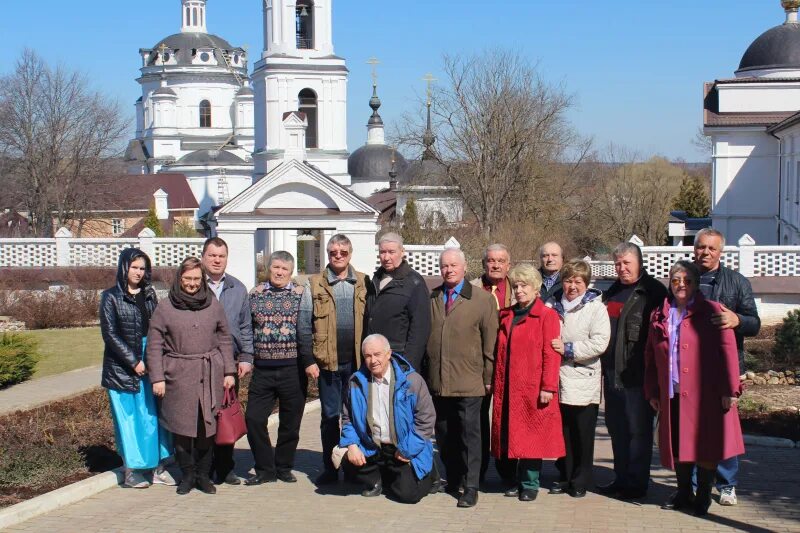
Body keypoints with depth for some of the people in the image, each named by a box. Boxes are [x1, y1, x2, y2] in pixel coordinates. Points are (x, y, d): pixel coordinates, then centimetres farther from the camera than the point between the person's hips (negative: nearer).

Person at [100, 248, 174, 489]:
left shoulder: (149, 294, 10)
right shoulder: (111, 297, -3)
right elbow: (110, 334, -8)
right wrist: (133, 362, -12)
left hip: (148, 364, 4)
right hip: (122, 367, -4)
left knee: (153, 415, 5)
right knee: (129, 417, 1)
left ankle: (157, 466, 11)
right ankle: (131, 471, 8)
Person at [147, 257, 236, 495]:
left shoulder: (213, 304, 8)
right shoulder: (165, 308, 1)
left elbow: (224, 340, 12)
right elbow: (154, 346, 1)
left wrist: (229, 371, 7)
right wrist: (157, 378, -4)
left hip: (210, 375, 2)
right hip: (179, 376, -2)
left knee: (208, 427, 3)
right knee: (182, 427, 1)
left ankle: (203, 474, 16)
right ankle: (187, 474, 16)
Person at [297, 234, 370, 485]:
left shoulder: (363, 283, 6)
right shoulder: (315, 285, 2)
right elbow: (303, 326, 1)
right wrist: (308, 360, -6)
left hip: (358, 361, 1)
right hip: (327, 362, -1)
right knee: (330, 416, 7)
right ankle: (330, 468, 16)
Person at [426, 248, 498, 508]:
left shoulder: (483, 299, -2)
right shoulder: (431, 299, 8)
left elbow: (490, 342, -2)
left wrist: (488, 377, -3)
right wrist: (424, 371, 4)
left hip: (469, 382, -4)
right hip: (437, 381, 4)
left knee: (469, 435, 0)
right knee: (444, 435, 12)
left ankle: (470, 487, 7)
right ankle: (453, 480, 25)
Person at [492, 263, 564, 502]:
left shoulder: (547, 316, -4)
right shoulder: (506, 316, 14)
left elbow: (551, 354, -9)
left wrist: (548, 387, -14)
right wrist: (495, 382, 11)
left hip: (533, 389, -5)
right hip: (506, 389, 5)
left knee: (532, 437, 0)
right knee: (507, 436, 7)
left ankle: (529, 484, 11)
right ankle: (512, 481, 21)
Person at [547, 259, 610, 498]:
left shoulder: (595, 308, -3)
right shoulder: (554, 306, 11)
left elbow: (599, 343, -13)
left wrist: (568, 349, -14)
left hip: (584, 382, -4)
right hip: (558, 380, 4)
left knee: (582, 435, 3)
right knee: (562, 432, 10)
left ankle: (580, 481, 14)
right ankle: (564, 476, 22)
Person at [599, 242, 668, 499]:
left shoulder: (653, 291, -6)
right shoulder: (613, 292, 17)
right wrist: (603, 364, 19)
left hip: (637, 374, -8)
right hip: (612, 372, 8)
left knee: (638, 429, -1)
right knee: (616, 427, 13)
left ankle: (637, 482, 6)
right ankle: (621, 478, 23)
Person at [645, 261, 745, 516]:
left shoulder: (712, 312, -2)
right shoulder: (659, 316, 11)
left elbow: (727, 351, -6)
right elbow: (650, 356, 15)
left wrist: (729, 389, -11)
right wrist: (652, 392, 12)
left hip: (706, 396, -4)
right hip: (672, 396, 4)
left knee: (705, 446, 2)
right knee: (678, 445, 9)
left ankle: (703, 495, 16)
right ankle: (683, 493, 23)